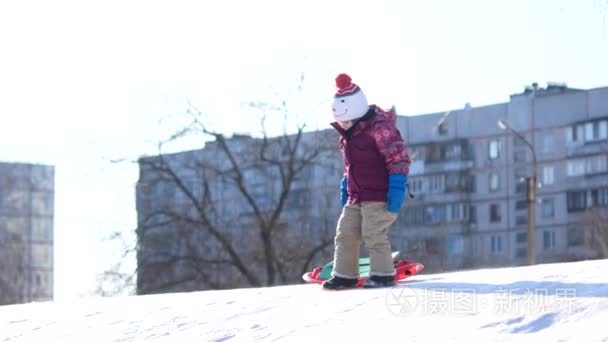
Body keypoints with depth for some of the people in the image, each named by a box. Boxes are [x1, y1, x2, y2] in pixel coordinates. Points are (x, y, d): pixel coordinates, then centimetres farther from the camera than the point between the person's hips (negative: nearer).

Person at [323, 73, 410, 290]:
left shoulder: (379, 127, -17)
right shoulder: (348, 133, 11)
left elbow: (399, 159, -18)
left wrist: (396, 191, -22)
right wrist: (345, 188, 21)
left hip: (378, 196, -9)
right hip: (355, 197, 9)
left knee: (373, 235, -11)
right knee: (345, 233, 6)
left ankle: (383, 274, -1)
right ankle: (344, 275, 13)